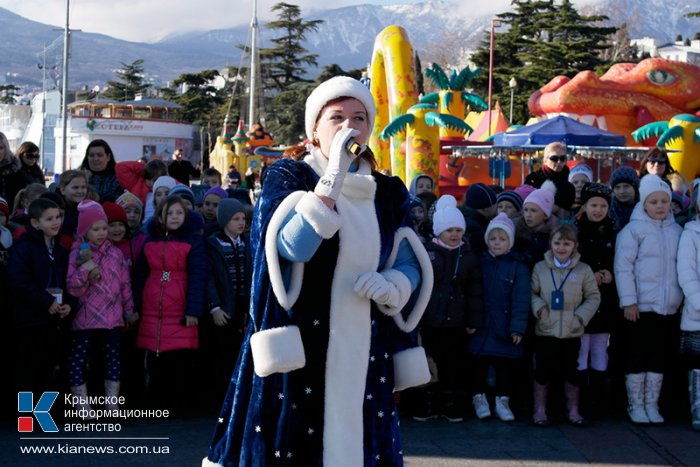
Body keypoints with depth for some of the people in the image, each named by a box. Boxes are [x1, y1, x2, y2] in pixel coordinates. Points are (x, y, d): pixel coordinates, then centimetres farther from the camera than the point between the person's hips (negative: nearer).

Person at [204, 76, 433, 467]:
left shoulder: (389, 193, 11)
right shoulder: (288, 177, -1)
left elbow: (410, 266, 14)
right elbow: (292, 246, -18)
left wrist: (391, 287, -9)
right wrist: (334, 176, -21)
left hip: (364, 353, 4)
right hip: (296, 348, -4)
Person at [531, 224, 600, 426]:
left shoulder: (583, 270, 0)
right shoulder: (540, 268, 0)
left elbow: (593, 297, 4)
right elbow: (531, 292, 5)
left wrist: (581, 316, -7)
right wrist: (539, 307, -12)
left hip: (572, 332, 1)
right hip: (545, 331, -1)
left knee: (571, 371, 11)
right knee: (543, 370, 5)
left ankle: (573, 410, 24)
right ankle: (539, 410, 16)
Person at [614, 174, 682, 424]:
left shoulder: (676, 230, 10)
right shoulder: (633, 230, -5)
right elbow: (623, 267, -9)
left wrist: (682, 297, 9)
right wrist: (628, 301, -14)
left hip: (668, 307, 4)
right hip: (641, 306, -4)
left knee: (659, 357, 9)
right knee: (637, 356, 2)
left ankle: (651, 405, 18)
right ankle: (635, 406, 11)